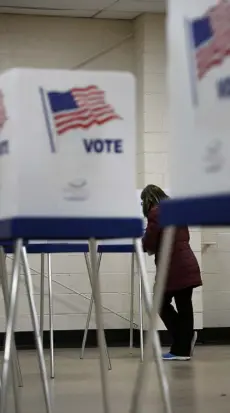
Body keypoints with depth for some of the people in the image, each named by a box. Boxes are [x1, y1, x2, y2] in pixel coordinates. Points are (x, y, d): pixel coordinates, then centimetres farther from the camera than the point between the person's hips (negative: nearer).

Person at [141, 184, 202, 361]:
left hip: (172, 268, -8)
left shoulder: (156, 213, -6)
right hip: (188, 266, 8)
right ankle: (183, 349, 7)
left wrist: (140, 245, 13)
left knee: (162, 304, 3)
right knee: (184, 307, 6)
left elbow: (149, 243, -10)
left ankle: (181, 348, -4)